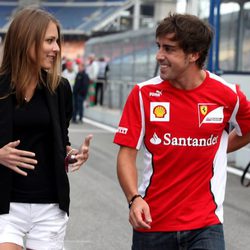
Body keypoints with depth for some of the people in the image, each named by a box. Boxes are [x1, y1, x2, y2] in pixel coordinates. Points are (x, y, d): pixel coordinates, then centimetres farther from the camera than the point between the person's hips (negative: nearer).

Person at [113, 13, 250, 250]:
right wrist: (134, 199, -20)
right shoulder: (144, 94, -6)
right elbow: (127, 154, -6)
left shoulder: (227, 94, -5)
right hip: (152, 221, 1)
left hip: (205, 223, -1)